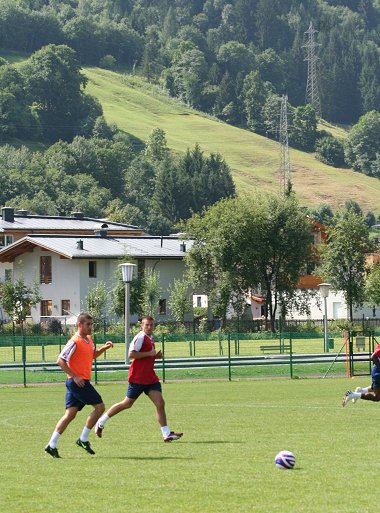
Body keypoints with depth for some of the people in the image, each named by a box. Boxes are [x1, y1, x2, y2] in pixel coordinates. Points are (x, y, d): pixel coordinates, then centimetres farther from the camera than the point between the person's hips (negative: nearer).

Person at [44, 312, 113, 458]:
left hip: (81, 382, 9)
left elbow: (92, 355, 31)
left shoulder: (88, 339, 13)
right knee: (99, 406, -7)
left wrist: (104, 348, 12)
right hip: (77, 381, -9)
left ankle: (52, 445, 5)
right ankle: (83, 439, -1)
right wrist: (75, 376, -21)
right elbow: (60, 361, -17)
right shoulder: (75, 342, -15)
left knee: (70, 414, 6)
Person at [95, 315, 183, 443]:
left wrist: (156, 355, 10)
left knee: (160, 403, -4)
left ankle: (166, 434, -6)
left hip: (150, 377, 8)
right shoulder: (140, 337, -14)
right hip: (138, 378, -8)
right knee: (127, 403, 2)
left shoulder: (150, 338, 14)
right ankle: (101, 422, 17)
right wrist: (149, 353, -22)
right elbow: (131, 354, -24)